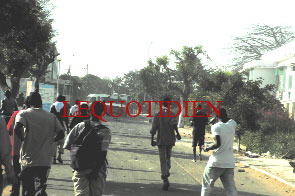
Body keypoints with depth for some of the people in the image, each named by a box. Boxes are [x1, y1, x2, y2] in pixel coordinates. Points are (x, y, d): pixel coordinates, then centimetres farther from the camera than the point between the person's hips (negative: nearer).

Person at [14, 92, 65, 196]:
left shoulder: (23, 114, -2)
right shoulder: (52, 117, 7)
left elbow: (17, 128, -21)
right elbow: (61, 134, 0)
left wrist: (23, 139, -4)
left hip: (28, 160, -2)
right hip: (45, 161, 2)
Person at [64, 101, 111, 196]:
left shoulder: (79, 126, 0)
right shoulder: (105, 131, -7)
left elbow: (67, 145, 2)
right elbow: (103, 153, -15)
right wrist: (96, 169, -12)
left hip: (80, 169, 1)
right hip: (97, 170, -1)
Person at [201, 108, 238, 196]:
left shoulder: (216, 127, -11)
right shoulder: (232, 125, 4)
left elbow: (217, 144, -19)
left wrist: (207, 148, -6)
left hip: (216, 162, -4)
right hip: (230, 163, 4)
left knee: (207, 184, 14)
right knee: (231, 188, 4)